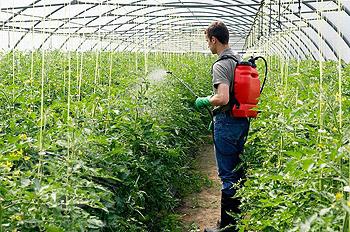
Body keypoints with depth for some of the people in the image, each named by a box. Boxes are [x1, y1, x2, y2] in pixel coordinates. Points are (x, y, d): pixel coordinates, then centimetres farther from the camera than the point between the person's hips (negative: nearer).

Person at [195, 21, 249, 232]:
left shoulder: (220, 65, -17)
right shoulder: (240, 60, 12)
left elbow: (223, 98, -28)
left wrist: (205, 101, -8)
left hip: (227, 122, -9)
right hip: (243, 120, 9)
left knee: (228, 174, -2)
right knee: (238, 170, 17)